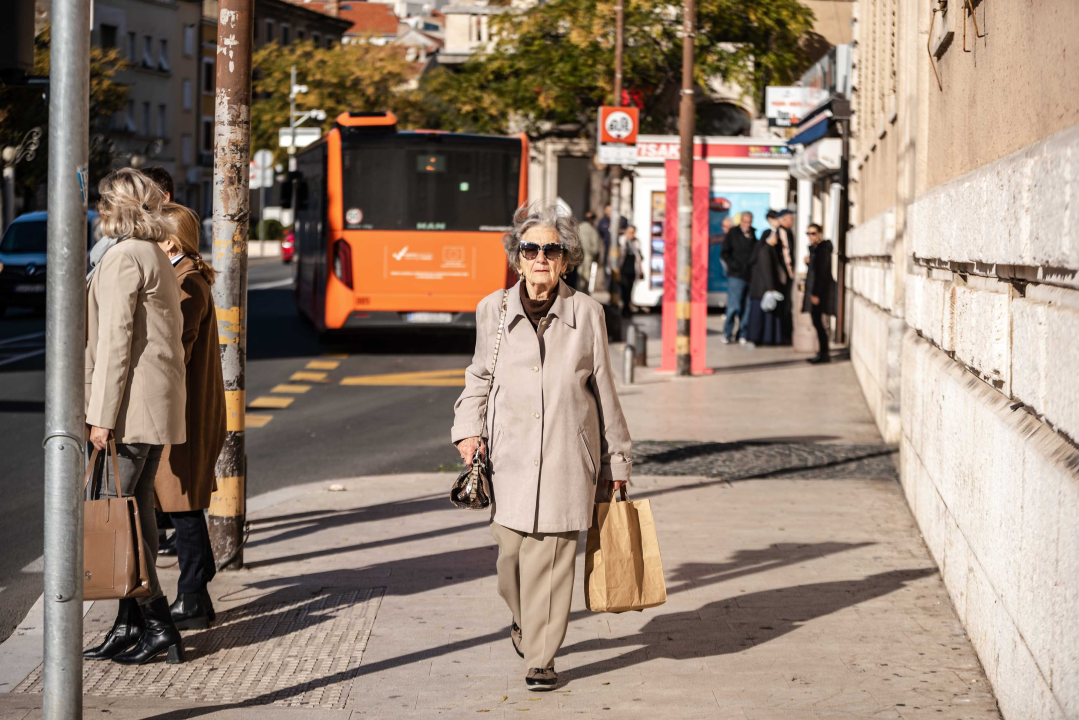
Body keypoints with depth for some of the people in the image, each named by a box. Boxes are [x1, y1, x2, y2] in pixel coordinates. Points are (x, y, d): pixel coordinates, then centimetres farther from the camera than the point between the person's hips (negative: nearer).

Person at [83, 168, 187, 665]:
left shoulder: (122, 259, -12)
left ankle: (157, 624, -7)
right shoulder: (158, 258, 17)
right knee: (137, 511, 11)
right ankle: (129, 625, 14)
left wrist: (103, 415, -16)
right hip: (160, 402, 9)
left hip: (131, 404, -9)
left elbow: (115, 340, -16)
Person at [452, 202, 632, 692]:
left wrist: (616, 460, 9)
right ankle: (524, 620, 35)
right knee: (511, 553, 3)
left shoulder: (586, 313, 0)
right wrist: (467, 429, 2)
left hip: (566, 457, -1)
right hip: (509, 453, 1)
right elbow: (479, 377, 17)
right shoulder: (493, 310, 3)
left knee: (552, 555, -5)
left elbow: (604, 390, 7)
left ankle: (541, 657, 5)